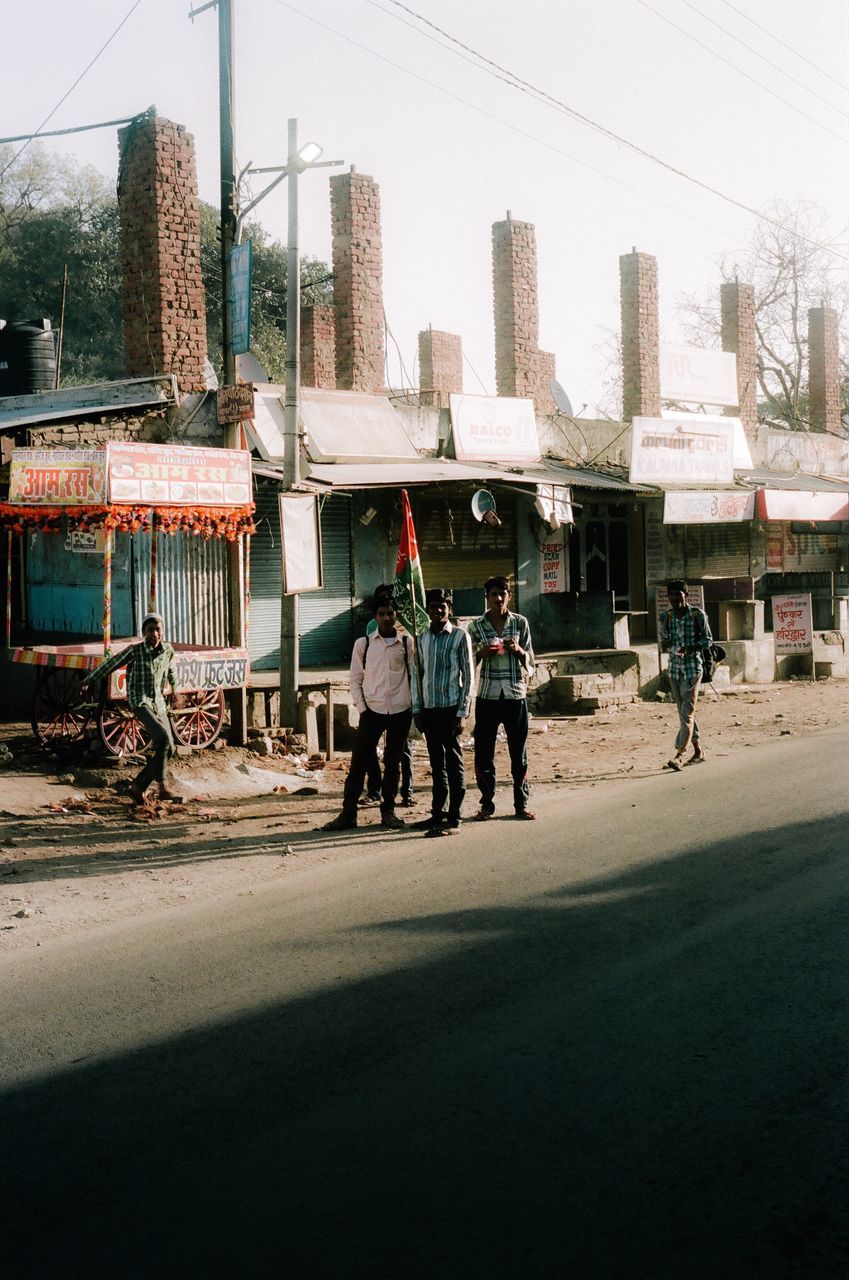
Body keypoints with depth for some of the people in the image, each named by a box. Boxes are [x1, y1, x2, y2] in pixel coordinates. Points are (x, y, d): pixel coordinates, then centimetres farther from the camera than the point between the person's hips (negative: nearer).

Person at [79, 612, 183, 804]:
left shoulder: (168, 650, 5)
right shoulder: (135, 651, -8)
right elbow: (111, 664, 4)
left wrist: (175, 690, 40)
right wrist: (89, 680, 13)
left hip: (159, 703, 6)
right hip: (139, 701, -6)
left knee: (168, 749, 2)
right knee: (163, 738, -27)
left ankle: (138, 786, 15)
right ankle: (163, 786, -22)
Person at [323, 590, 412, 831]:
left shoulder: (407, 643, 2)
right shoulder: (363, 644, 2)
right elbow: (355, 679, 5)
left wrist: (414, 706, 1)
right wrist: (362, 708, -2)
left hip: (400, 711, 0)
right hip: (372, 711, 0)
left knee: (393, 763, 9)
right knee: (358, 763, -1)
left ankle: (388, 811, 20)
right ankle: (348, 814, 3)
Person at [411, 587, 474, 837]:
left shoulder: (460, 636, -3)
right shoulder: (421, 639, 11)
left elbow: (467, 676, -5)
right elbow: (417, 675, 14)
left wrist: (462, 712, -10)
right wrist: (417, 709, 7)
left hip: (451, 707, -5)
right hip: (429, 708, 5)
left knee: (454, 762, -2)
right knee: (436, 763, 12)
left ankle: (453, 817, 1)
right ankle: (437, 813, 20)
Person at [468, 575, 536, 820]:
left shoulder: (520, 623, 5)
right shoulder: (476, 626, 3)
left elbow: (530, 662, 9)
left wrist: (518, 650, -11)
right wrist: (481, 653, -11)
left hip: (515, 695, 0)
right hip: (487, 696, 0)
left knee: (519, 753, 4)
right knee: (483, 753, 1)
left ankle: (521, 804, 13)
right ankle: (487, 804, 13)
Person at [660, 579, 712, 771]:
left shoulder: (698, 615, -6)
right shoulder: (666, 617, 6)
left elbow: (708, 640, -3)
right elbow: (663, 645, 11)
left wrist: (689, 648, -19)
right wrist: (668, 646, -14)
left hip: (692, 667, -6)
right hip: (674, 669, 6)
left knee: (687, 712, -12)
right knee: (684, 712, 11)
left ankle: (679, 755, -17)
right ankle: (699, 752, 23)